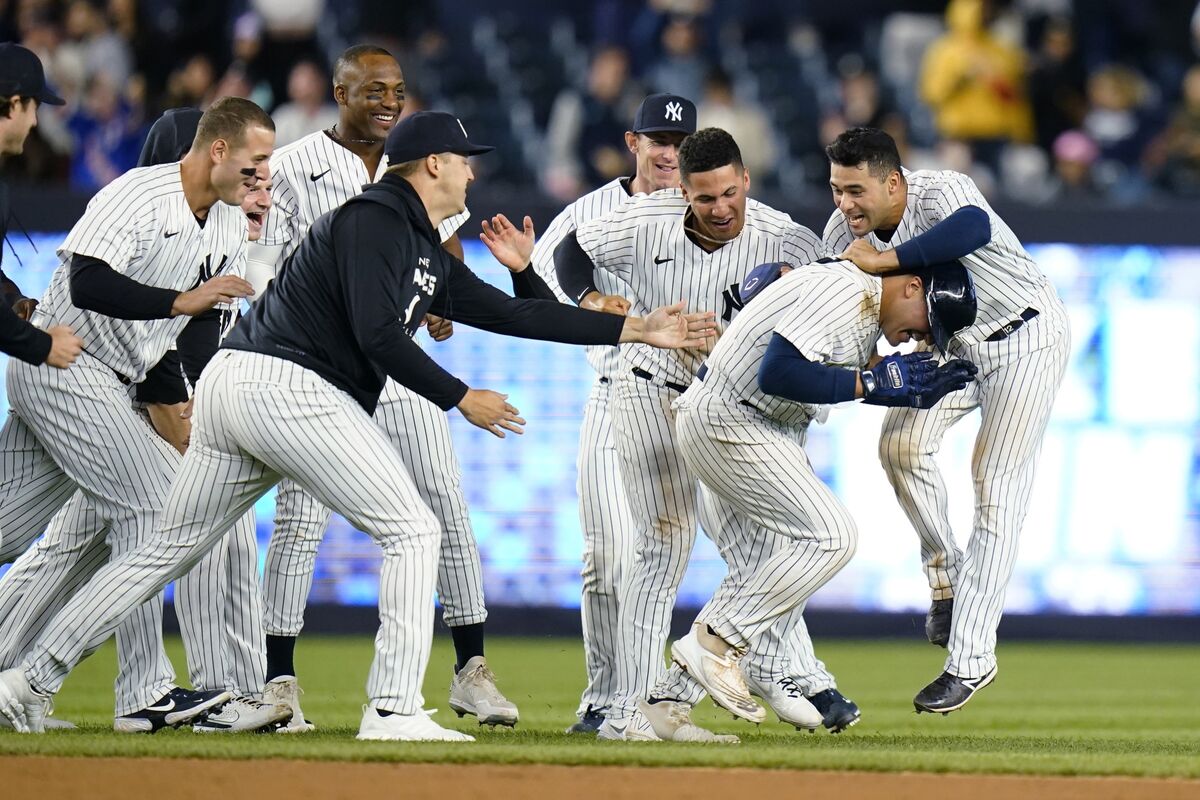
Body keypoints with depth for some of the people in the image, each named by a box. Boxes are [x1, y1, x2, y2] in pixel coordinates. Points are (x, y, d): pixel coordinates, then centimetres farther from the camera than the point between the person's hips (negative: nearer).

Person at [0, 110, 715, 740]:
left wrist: (638, 329, 21)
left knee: (169, 550, 13)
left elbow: (509, 314, 22)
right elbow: (377, 335, -16)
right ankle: (394, 710, -13)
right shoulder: (374, 219, -6)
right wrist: (461, 398, -9)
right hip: (286, 383, -10)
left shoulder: (429, 254, 23)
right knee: (413, 531, -5)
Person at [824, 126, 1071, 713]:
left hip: (1026, 339, -6)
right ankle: (947, 576, 7)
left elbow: (973, 229, -56)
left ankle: (971, 660, -5)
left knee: (996, 492, -7)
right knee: (901, 444, -16)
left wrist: (882, 260, -52)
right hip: (952, 344, 6)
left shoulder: (940, 193, -33)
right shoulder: (845, 230, -11)